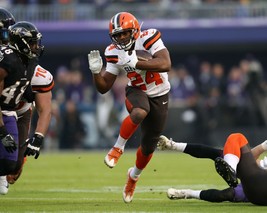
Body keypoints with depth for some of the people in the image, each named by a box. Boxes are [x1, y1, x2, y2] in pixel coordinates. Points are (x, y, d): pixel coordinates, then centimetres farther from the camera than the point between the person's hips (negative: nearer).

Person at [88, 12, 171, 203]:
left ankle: (134, 175, 38)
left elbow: (166, 65, -39)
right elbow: (103, 87, -6)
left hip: (159, 96, -1)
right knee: (139, 112, -38)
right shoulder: (115, 54, -11)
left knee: (149, 145, 9)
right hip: (136, 92, 1)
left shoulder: (148, 39, -24)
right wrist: (96, 71, -26)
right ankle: (118, 148, -17)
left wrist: (135, 63, -41)